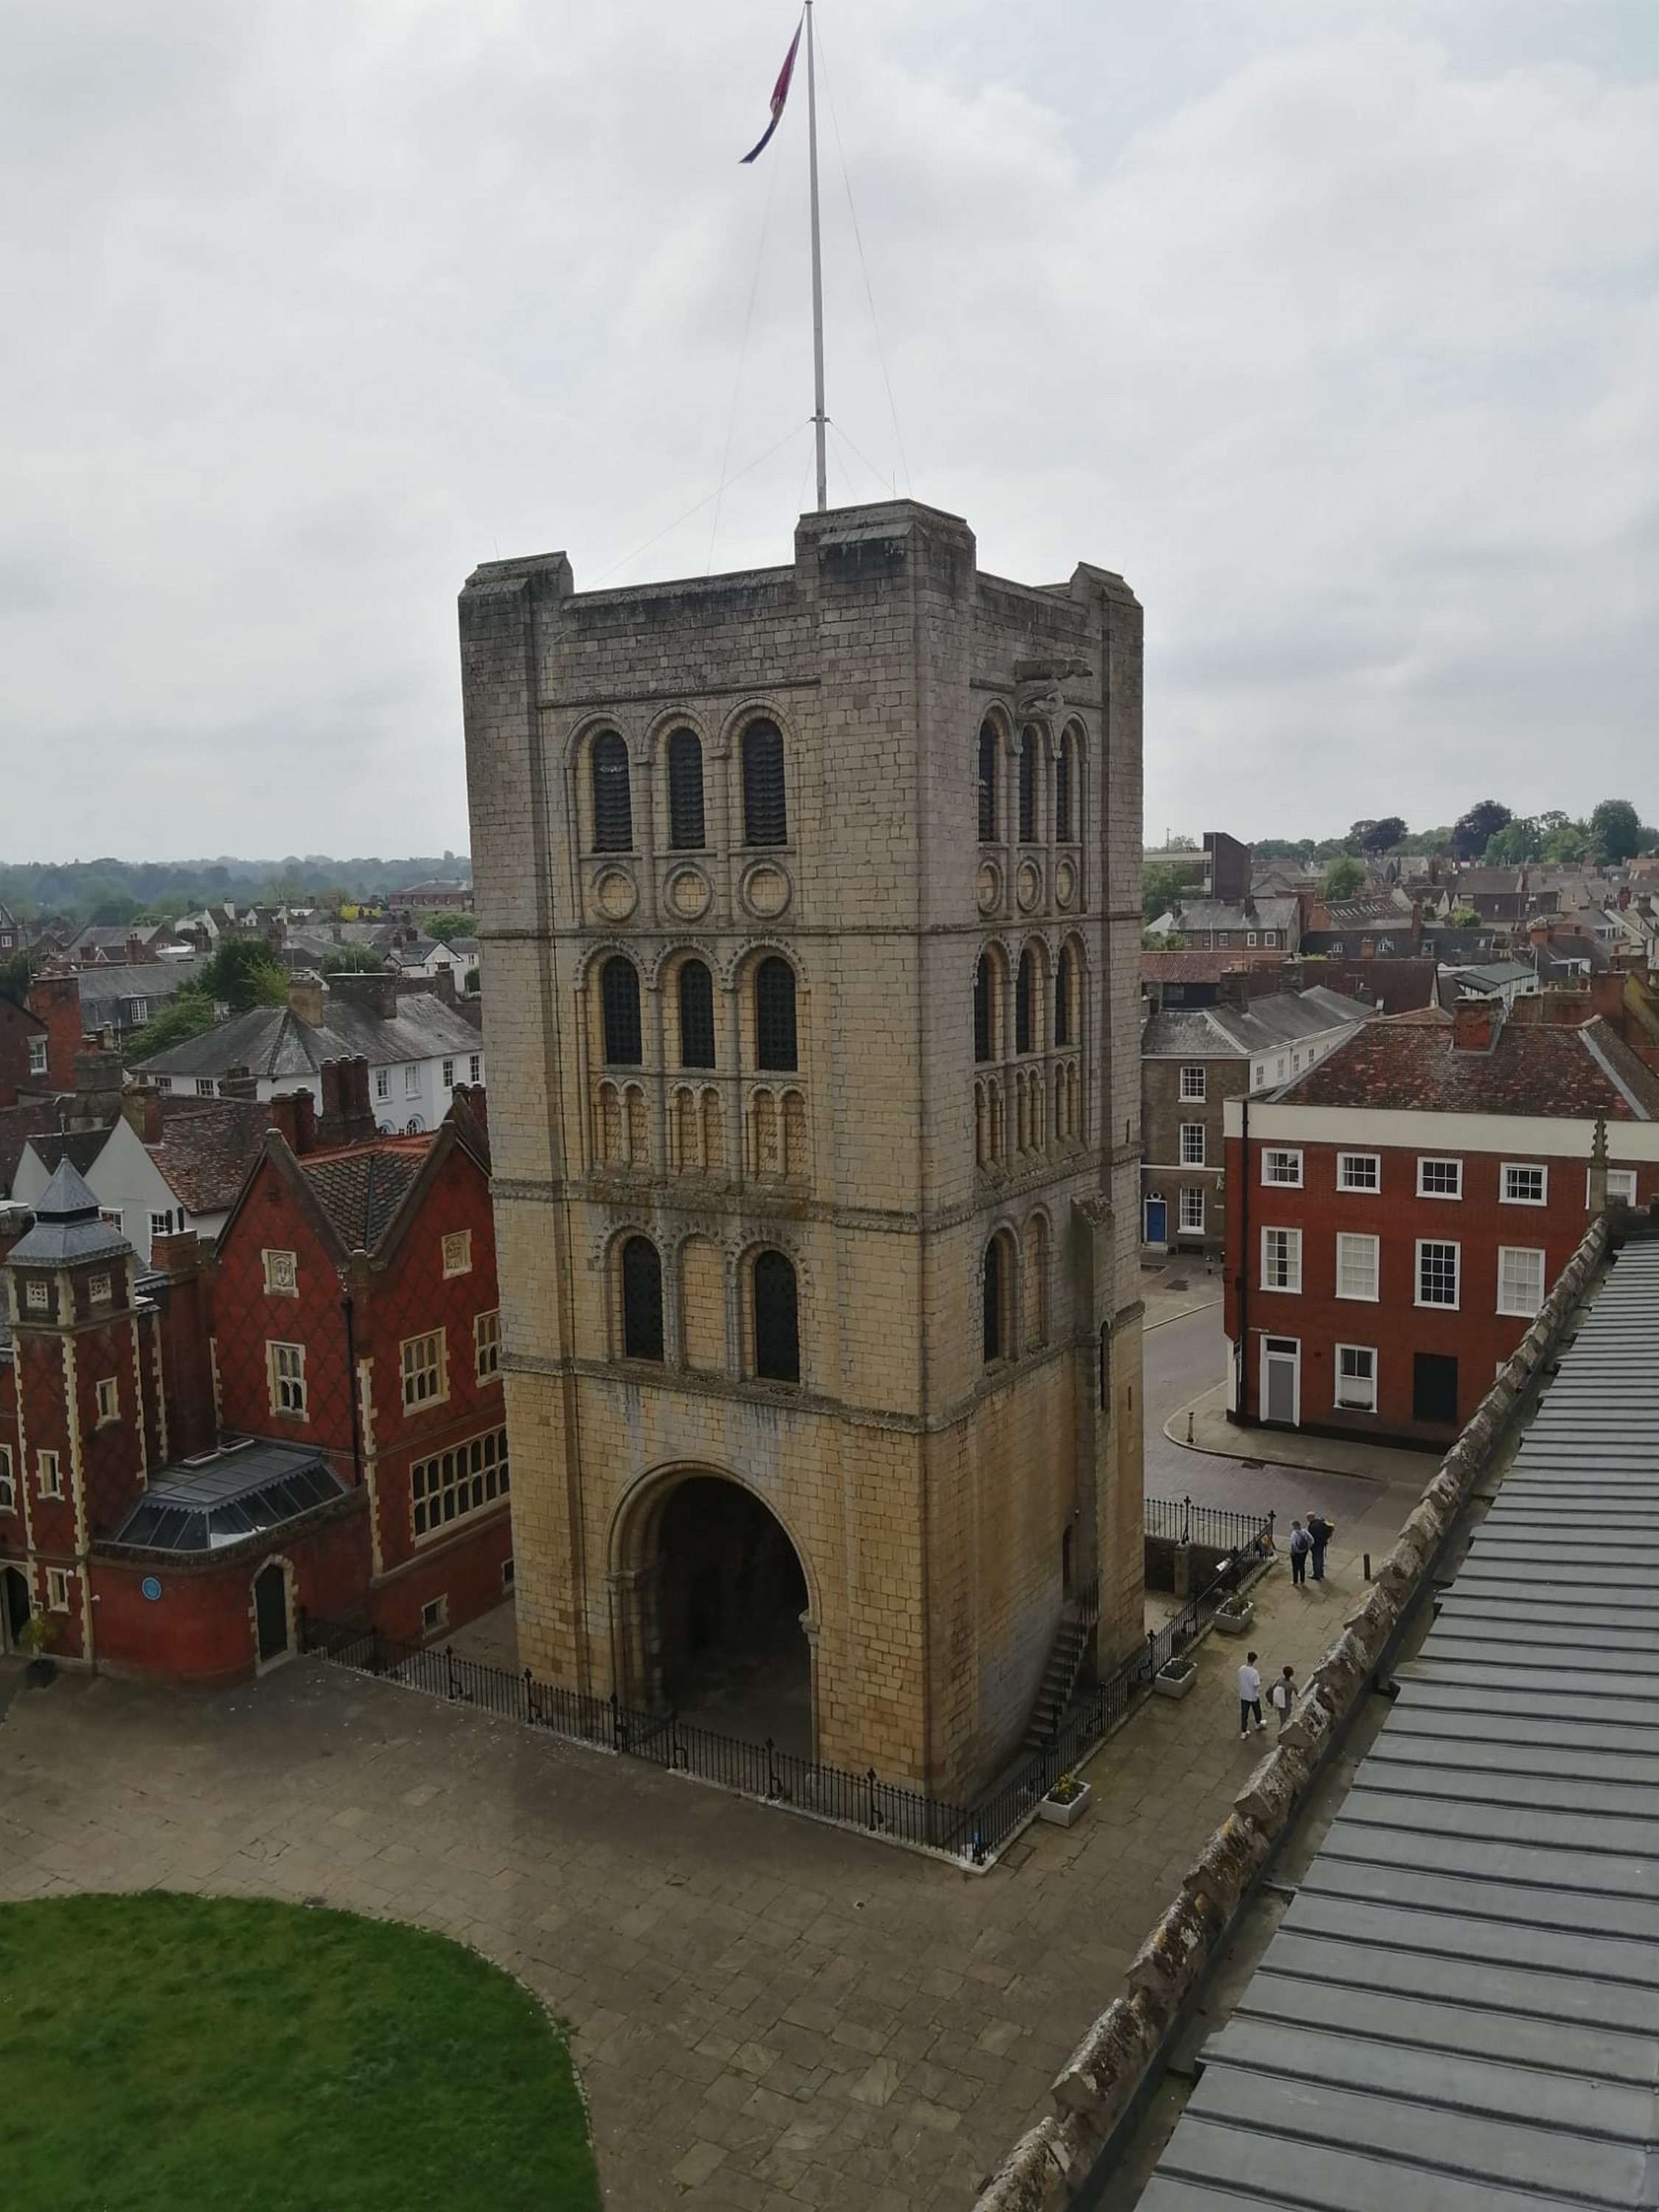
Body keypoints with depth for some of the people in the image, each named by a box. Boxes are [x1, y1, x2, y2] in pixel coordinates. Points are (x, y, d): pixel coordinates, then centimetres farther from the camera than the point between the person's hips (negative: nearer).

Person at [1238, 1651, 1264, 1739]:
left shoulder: (1241, 1669, -13)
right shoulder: (1254, 1673, -31)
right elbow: (1256, 1686, -24)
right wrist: (1259, 1681, -3)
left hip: (1243, 1696, 4)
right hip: (1253, 1696, -4)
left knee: (1244, 1714, 14)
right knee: (1257, 1711, 26)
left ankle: (1243, 1733, 21)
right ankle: (1258, 1724, 51)